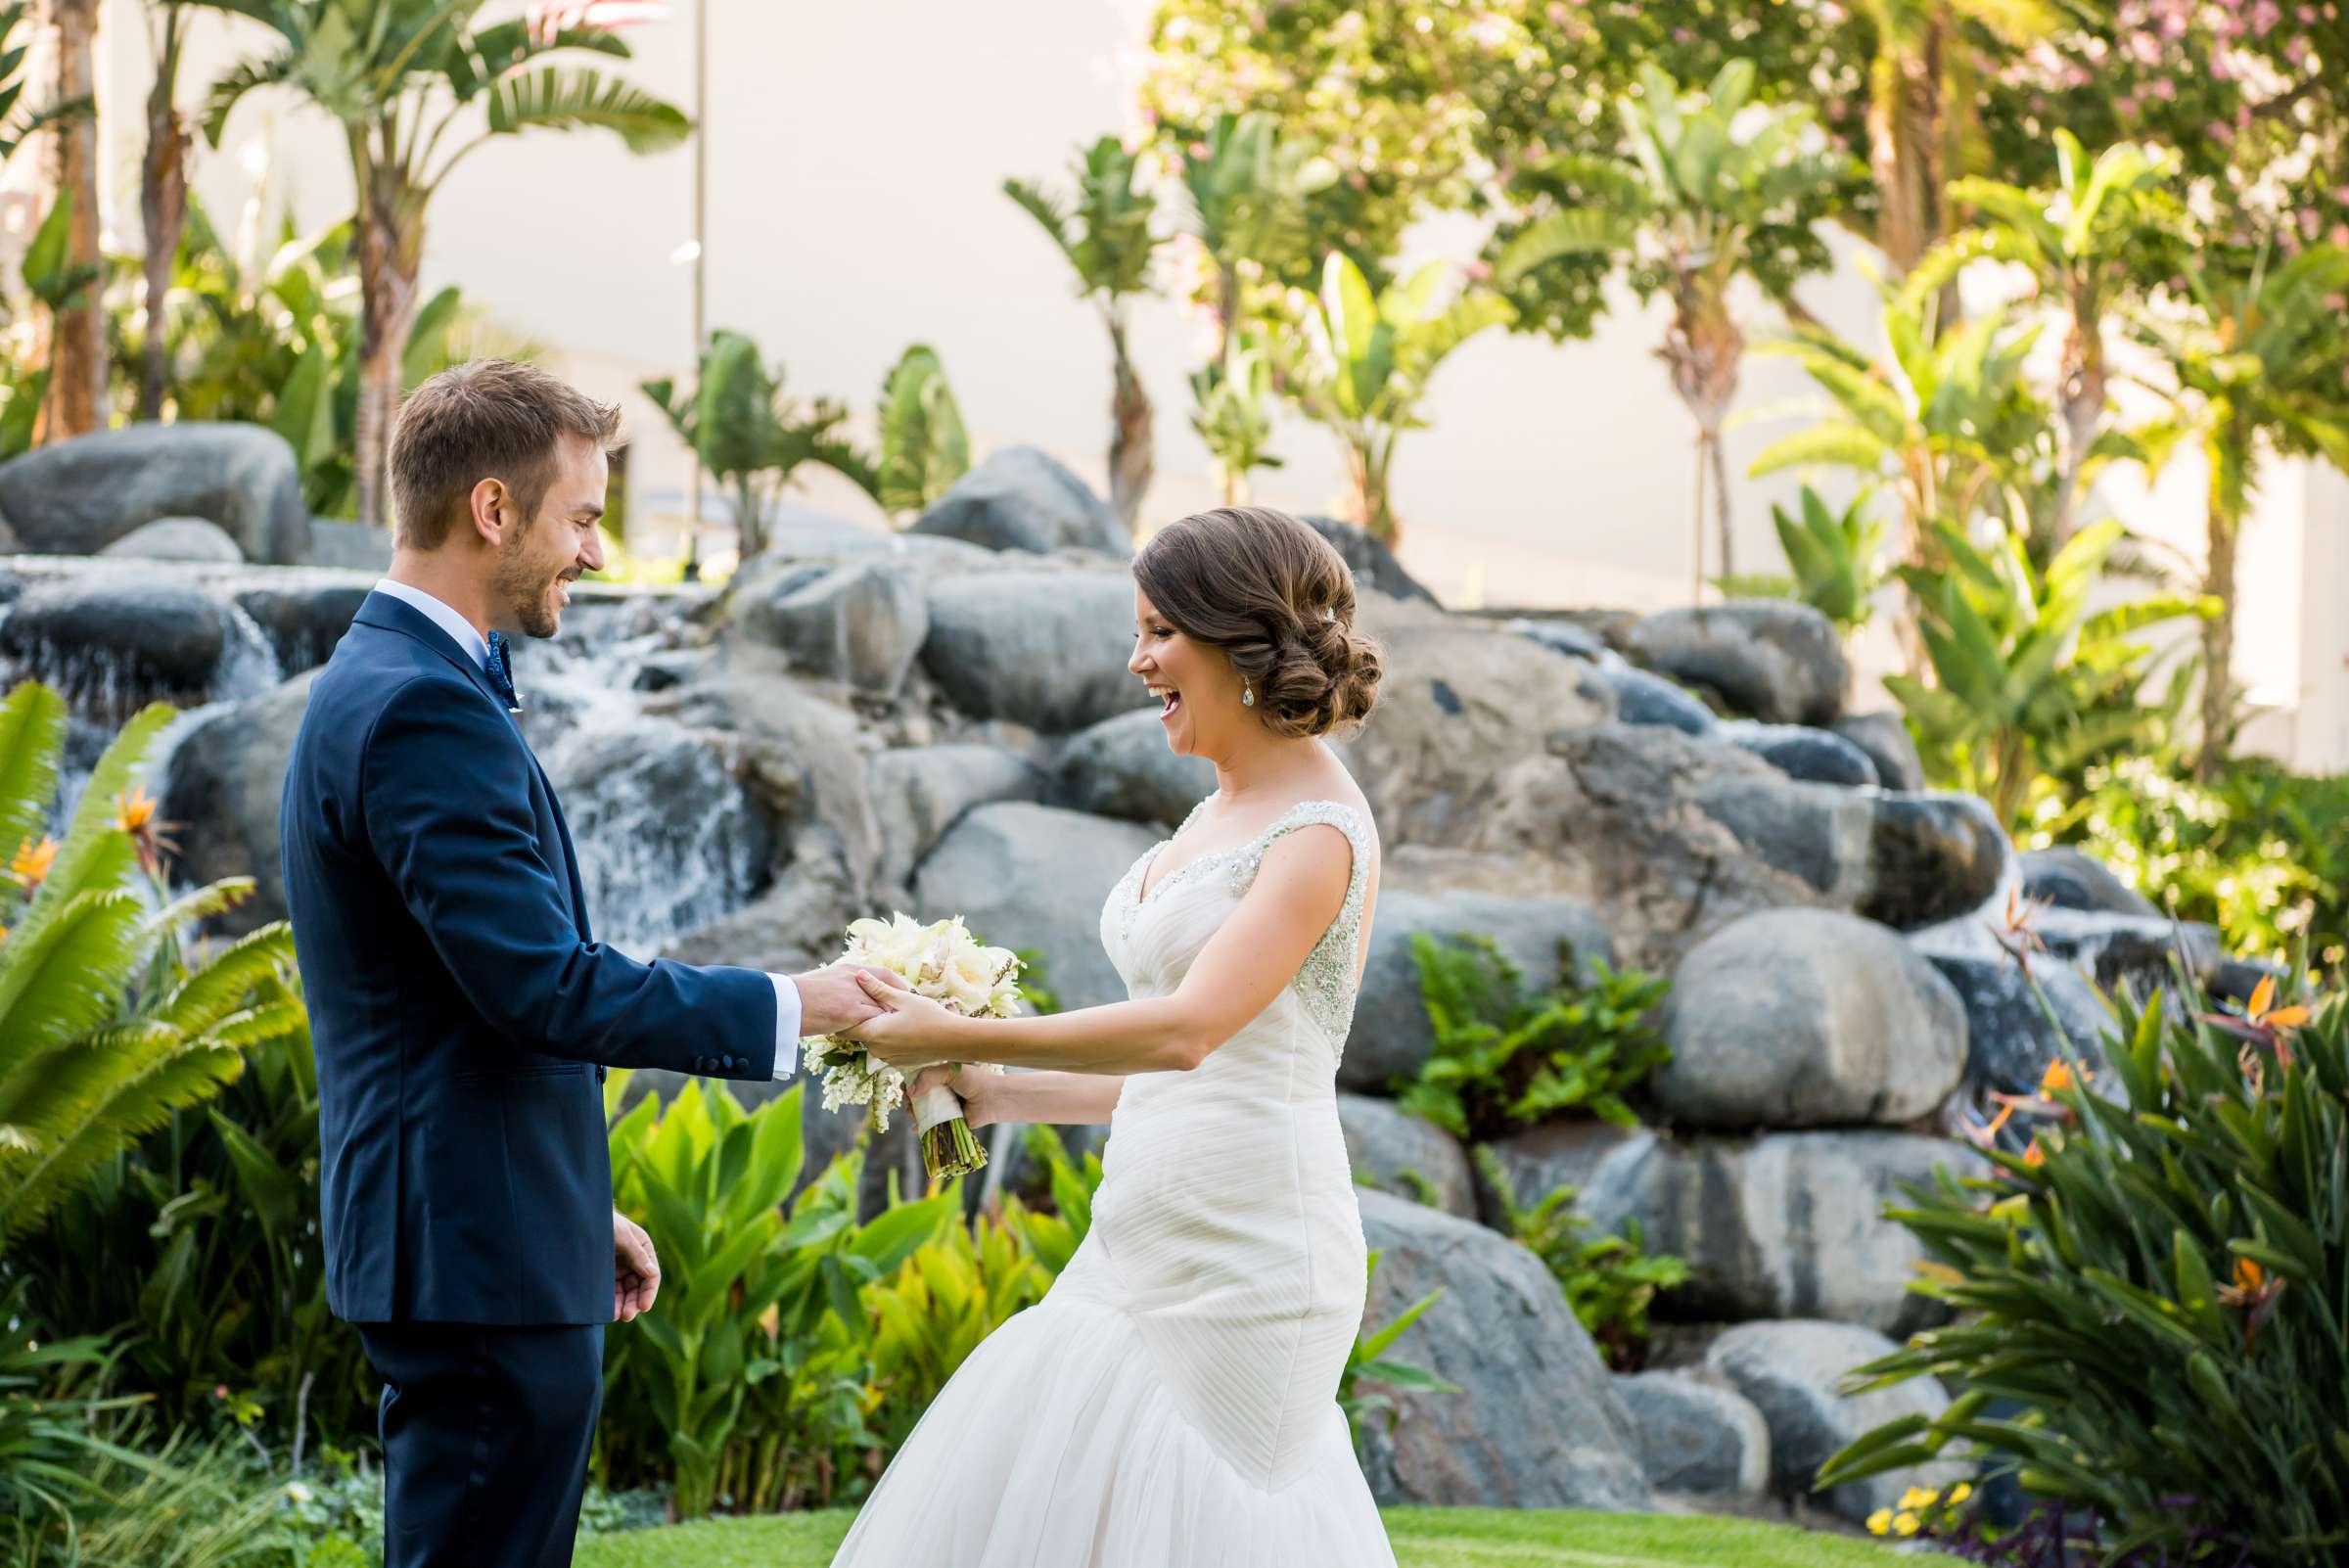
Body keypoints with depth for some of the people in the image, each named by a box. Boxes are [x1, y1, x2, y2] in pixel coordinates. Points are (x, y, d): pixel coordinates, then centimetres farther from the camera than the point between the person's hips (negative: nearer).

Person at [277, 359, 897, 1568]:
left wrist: (578, 1210, 23)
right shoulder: (423, 709, -18)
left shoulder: (380, 686, 16)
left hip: (463, 1235, 11)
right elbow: (545, 984, -23)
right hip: (481, 1253, -11)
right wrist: (784, 1009, -12)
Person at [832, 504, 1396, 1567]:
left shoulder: (1318, 833, -13)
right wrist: (994, 1096, 15)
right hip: (1150, 1252, 9)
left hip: (1240, 1260, -9)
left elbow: (1187, 1030, -26)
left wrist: (961, 1038, -23)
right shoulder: (1216, 817, 16)